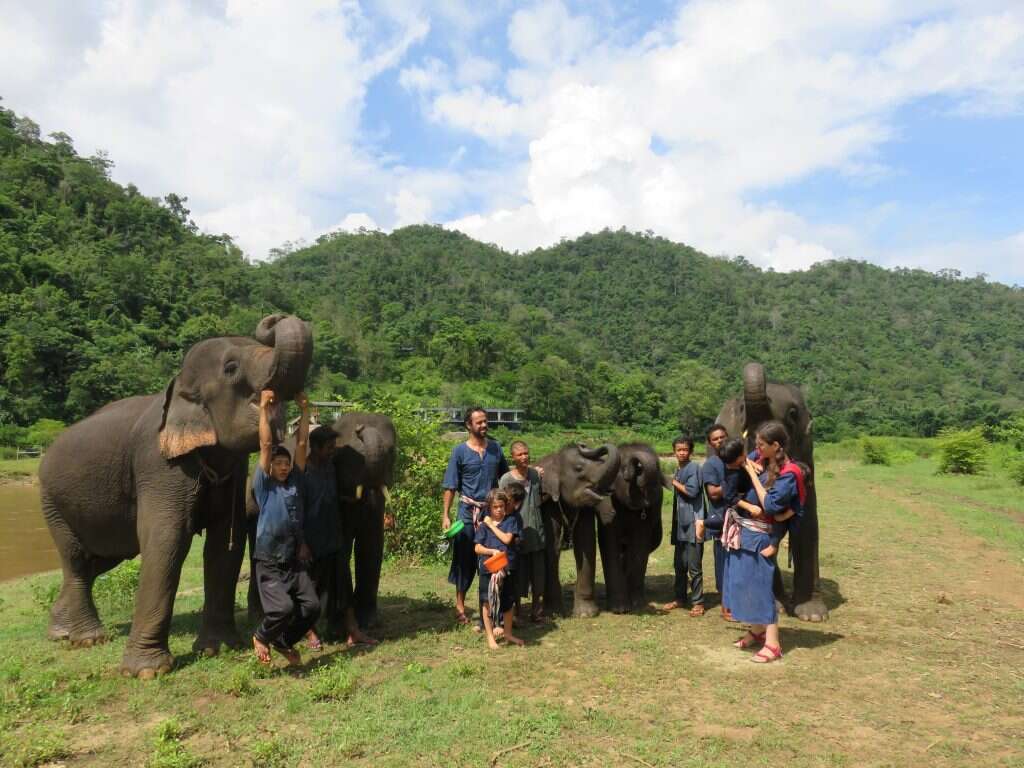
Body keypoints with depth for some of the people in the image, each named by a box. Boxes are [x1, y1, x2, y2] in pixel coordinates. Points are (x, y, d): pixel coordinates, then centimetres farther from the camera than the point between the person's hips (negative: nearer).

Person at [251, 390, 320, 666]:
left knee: (312, 606, -5)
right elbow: (266, 445, -13)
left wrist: (304, 410, 1)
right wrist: (264, 409, -16)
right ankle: (261, 637, 12)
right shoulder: (264, 485, -4)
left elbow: (301, 443, 2)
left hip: (295, 562, 5)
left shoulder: (295, 482, 5)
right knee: (283, 607, -20)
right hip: (268, 564, -4)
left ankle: (284, 641, 22)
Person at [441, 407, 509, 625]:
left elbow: (505, 478, 15)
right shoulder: (460, 451, -3)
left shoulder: (495, 447, 7)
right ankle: (460, 606, 19)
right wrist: (445, 515, -8)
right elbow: (451, 486, -4)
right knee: (466, 560, 5)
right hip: (469, 512, -3)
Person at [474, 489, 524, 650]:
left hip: (508, 567, 1)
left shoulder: (511, 520, 2)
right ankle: (490, 636, 18)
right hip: (488, 567, -1)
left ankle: (508, 633, 31)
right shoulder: (484, 525, 1)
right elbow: (477, 548, -3)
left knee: (508, 601, 13)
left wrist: (492, 525, -8)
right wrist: (492, 551, -19)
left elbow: (507, 539, -13)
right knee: (487, 602, 5)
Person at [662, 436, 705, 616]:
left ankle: (698, 602, 6)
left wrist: (675, 483, -7)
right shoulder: (678, 470, 15)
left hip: (693, 522, -8)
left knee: (694, 566, -3)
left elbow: (692, 491, -19)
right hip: (680, 523, 8)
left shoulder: (694, 468, -8)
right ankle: (680, 598, 24)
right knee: (679, 564, 13)